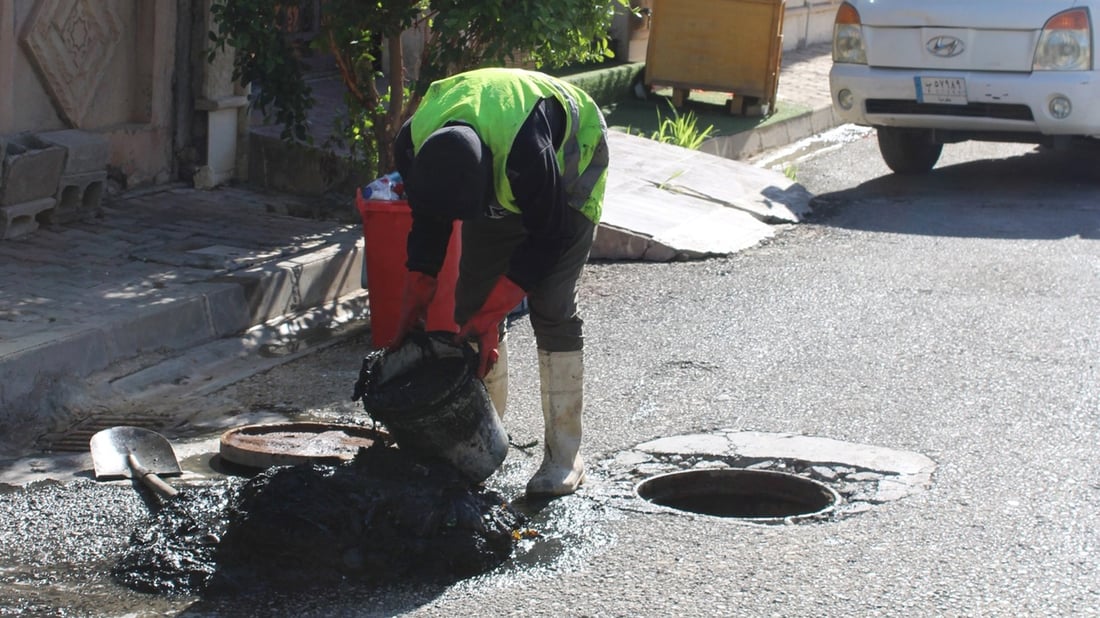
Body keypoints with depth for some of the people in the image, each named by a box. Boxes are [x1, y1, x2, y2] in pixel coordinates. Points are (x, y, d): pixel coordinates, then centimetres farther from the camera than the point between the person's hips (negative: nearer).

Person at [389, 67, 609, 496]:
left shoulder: (525, 149, -45)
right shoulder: (413, 144, -28)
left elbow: (547, 237, -31)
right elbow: (428, 223, -10)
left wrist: (491, 314, -33)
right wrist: (415, 298, -16)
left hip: (570, 165, -6)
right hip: (500, 181, 6)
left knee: (551, 307, -14)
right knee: (472, 301, -1)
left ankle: (564, 455, -8)